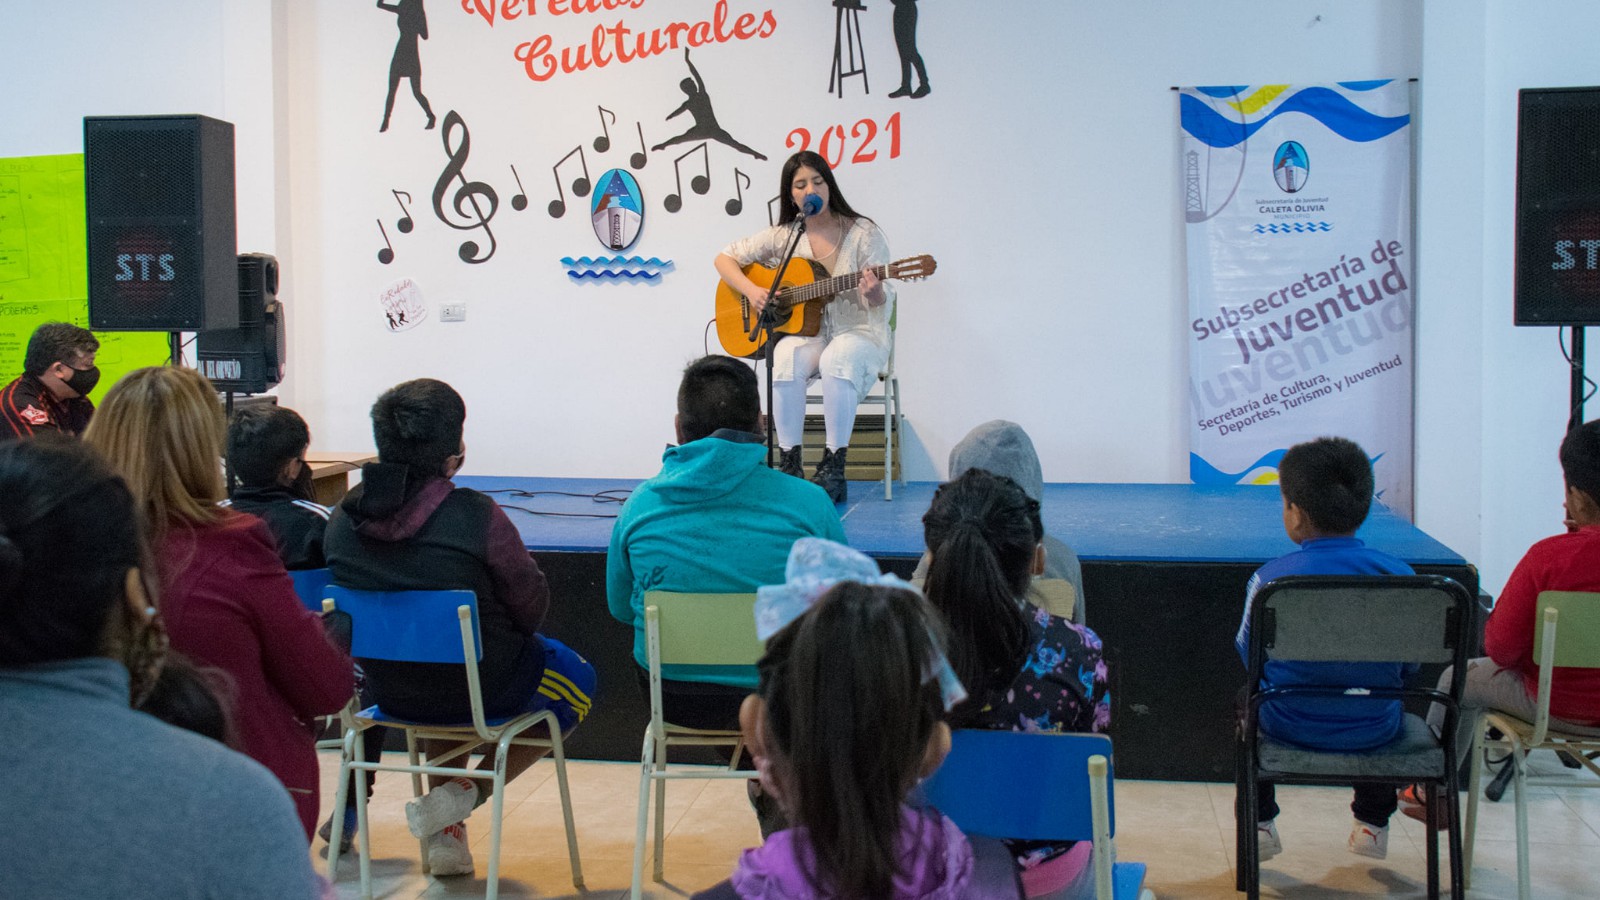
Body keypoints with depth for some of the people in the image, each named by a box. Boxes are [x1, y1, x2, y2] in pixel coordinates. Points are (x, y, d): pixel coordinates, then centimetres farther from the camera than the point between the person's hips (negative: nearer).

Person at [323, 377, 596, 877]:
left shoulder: (343, 516, -9)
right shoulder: (476, 516, -24)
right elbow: (530, 603, -14)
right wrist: (504, 635, 9)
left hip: (386, 687, 5)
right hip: (478, 689, -5)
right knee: (578, 679, 23)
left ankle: (446, 833, 33)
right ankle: (464, 793, 9)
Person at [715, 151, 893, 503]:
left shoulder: (864, 233, -4)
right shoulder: (783, 236, 4)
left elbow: (883, 304, -8)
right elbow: (725, 258, 10)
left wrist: (874, 295, -33)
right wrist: (752, 291, -9)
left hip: (858, 332, -2)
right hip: (806, 332, 2)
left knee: (838, 359, -38)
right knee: (787, 358, -34)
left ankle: (833, 470, -31)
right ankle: (789, 466, -26)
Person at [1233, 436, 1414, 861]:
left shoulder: (1269, 579, -17)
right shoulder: (1399, 576, -11)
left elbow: (1250, 656, -3)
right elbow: (1408, 666, 0)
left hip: (1292, 728, -1)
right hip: (1373, 733, 2)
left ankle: (1259, 823, 37)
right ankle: (1373, 824, 43)